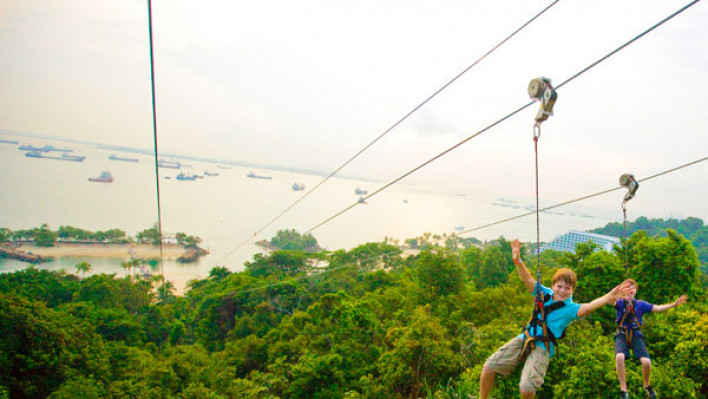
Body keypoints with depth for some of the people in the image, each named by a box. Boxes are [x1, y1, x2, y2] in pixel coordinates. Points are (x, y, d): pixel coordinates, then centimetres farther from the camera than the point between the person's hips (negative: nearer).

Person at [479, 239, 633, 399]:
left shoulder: (570, 308, -3)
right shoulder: (545, 294, 10)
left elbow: (588, 307, -23)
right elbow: (528, 280, 2)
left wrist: (608, 298, -42)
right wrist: (518, 261, -15)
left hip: (542, 348, -4)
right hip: (524, 339, 4)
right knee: (489, 367, -8)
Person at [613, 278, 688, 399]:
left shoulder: (640, 304, 8)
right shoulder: (620, 302, -1)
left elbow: (658, 308, 4)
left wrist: (674, 304, -11)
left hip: (636, 335, 2)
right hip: (622, 335, -2)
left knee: (646, 362, -18)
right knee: (619, 357, -32)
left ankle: (646, 386, 16)